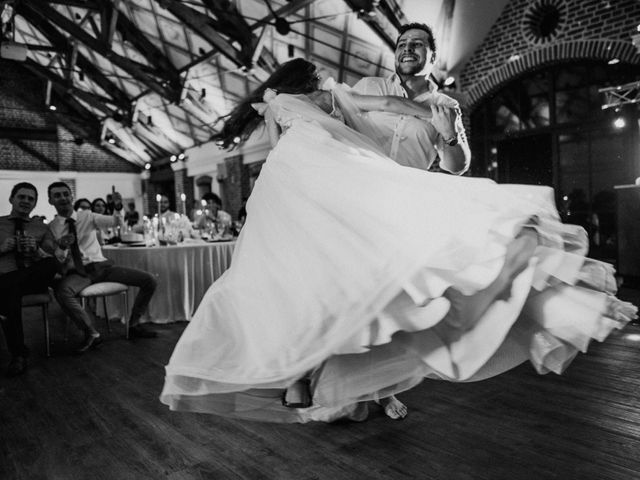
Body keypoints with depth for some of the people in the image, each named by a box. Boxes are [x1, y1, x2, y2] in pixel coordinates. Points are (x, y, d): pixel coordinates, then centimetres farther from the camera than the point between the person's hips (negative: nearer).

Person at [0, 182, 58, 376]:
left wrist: (36, 250, -13)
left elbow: (52, 261, 7)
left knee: (51, 264, -35)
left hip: (35, 278, 1)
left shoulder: (41, 228, 18)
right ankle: (18, 355, -28)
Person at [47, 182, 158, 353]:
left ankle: (134, 324, 5)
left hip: (101, 265, 3)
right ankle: (91, 334, -21)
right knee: (61, 290, -39)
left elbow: (115, 222, -1)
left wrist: (118, 208, -23)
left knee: (149, 280, -13)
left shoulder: (87, 216, 10)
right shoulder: (50, 228, 4)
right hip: (76, 272, -2)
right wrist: (61, 248, -22)